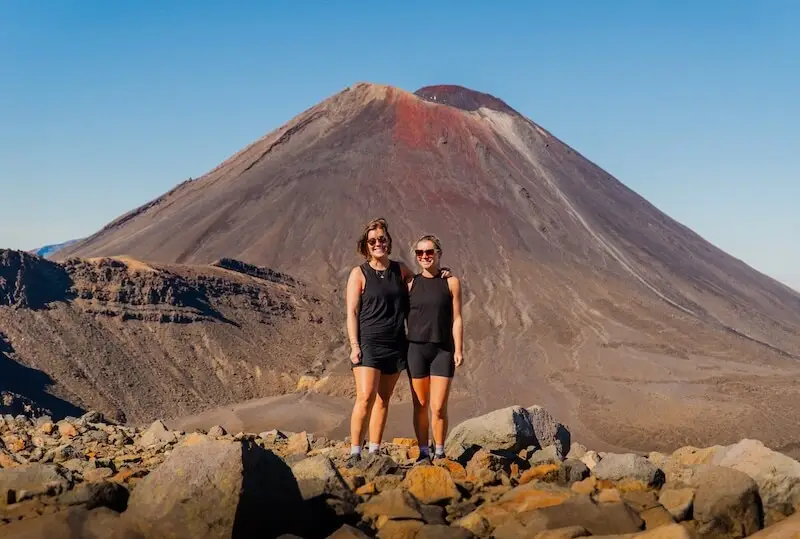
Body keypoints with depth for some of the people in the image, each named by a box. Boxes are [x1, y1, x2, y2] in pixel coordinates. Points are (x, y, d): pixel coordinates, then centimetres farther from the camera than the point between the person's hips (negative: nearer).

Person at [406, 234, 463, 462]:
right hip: (416, 348, 2)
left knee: (438, 408, -5)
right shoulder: (411, 283, 6)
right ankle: (423, 452, 17)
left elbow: (456, 318, 1)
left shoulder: (451, 282, 2)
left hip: (443, 350, -1)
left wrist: (458, 350, -5)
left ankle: (439, 453, 11)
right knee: (420, 405, 5)